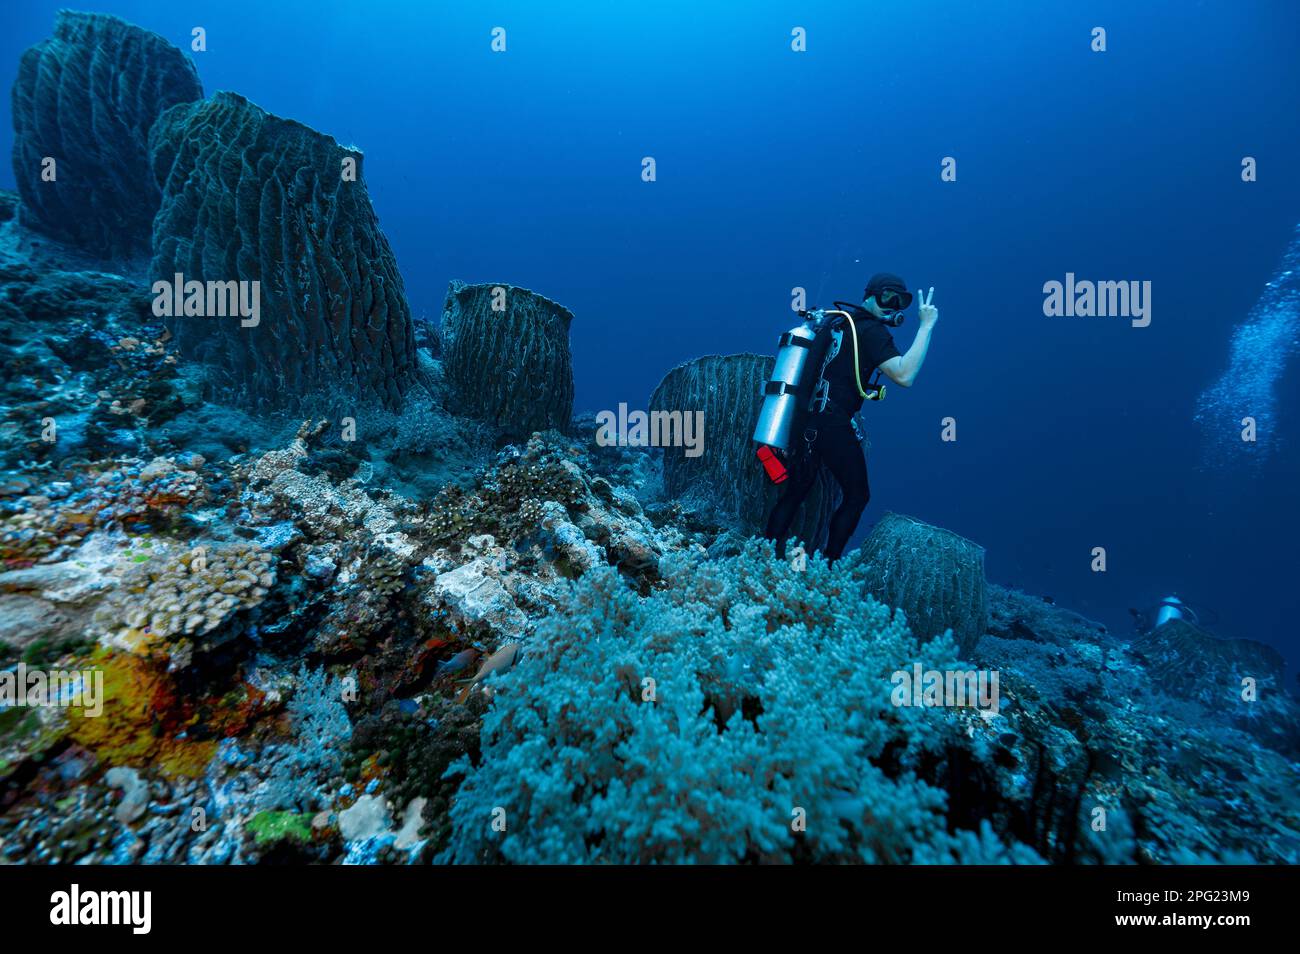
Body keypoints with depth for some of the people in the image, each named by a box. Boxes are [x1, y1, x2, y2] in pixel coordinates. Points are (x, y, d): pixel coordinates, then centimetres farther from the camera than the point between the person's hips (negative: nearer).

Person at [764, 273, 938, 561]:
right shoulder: (871, 330, -7)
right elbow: (904, 375, -21)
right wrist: (926, 326, -14)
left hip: (805, 420, 8)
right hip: (832, 425, -8)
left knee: (794, 492, 15)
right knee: (857, 495, 9)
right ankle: (827, 565, 10)